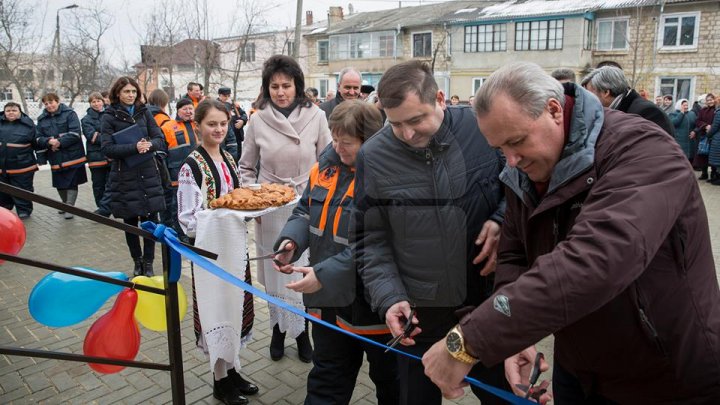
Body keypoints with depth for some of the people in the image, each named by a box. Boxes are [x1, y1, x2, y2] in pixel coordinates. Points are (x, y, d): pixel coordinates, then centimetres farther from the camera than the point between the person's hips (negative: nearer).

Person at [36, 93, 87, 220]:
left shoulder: (69, 113, -5)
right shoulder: (42, 119, 11)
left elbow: (75, 133, -15)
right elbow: (39, 138, 7)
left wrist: (60, 142, -21)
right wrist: (49, 141, -15)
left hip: (72, 155, -5)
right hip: (55, 158, 5)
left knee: (72, 183, -1)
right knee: (59, 184, 13)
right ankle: (65, 204, 33)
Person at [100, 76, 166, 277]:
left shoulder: (144, 112, 7)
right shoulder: (109, 116, -1)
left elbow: (160, 139, 4)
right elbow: (107, 148, -10)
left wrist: (149, 144, -19)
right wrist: (134, 147, -23)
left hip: (148, 174, 2)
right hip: (124, 176, -2)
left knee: (150, 219, 1)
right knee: (130, 221, 8)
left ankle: (148, 262, 15)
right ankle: (137, 262, 25)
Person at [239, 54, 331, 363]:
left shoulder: (315, 116, -3)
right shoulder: (258, 120, 0)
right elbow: (246, 167, 10)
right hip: (270, 209, 1)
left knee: (304, 272, 3)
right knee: (275, 270, 11)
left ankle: (301, 329, 24)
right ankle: (278, 328, 31)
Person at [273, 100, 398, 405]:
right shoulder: (327, 164, 0)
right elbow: (306, 211, 10)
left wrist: (324, 275, -27)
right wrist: (291, 240, -10)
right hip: (329, 299, 7)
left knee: (390, 381, 21)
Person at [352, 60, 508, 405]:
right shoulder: (373, 156, -9)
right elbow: (369, 238, -2)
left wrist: (503, 221, -13)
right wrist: (389, 298, -12)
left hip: (490, 300, 0)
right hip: (419, 313, 0)